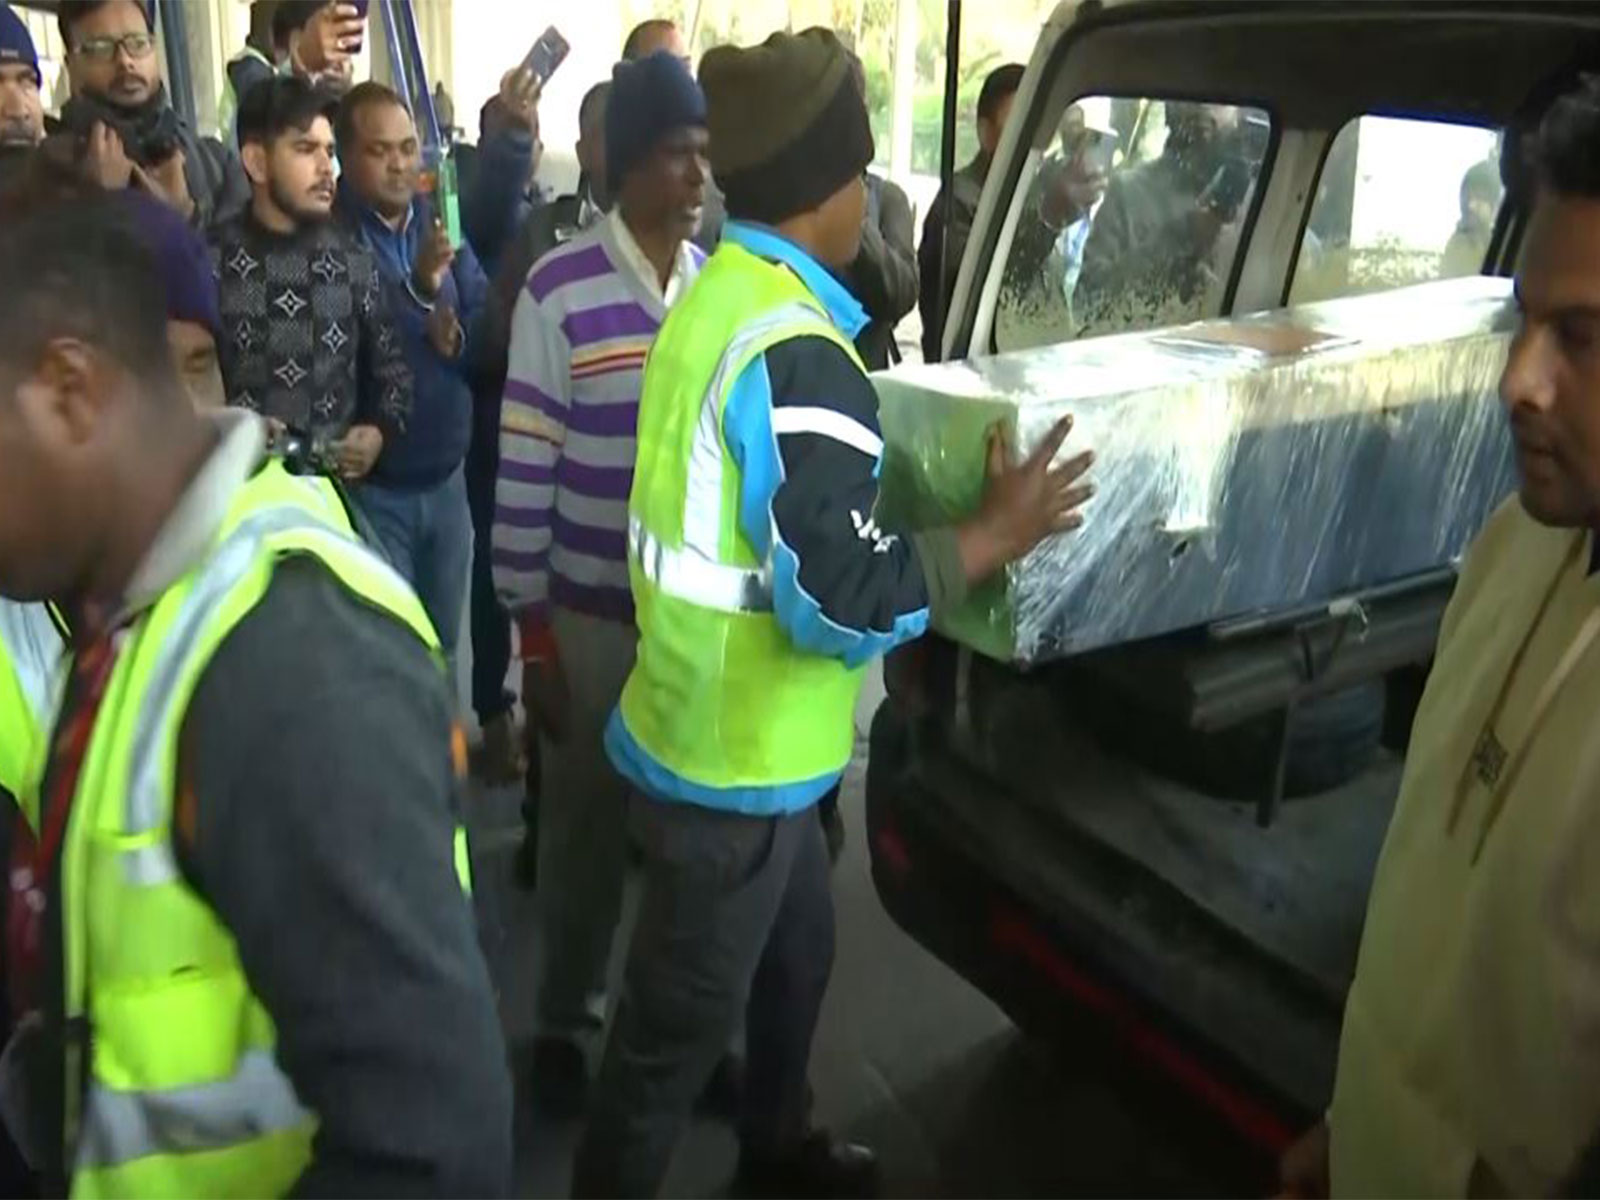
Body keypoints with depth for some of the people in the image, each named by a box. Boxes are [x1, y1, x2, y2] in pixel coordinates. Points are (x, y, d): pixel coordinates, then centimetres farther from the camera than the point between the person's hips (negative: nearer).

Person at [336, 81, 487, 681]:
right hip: (370, 487, -5)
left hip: (447, 477, 5)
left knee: (442, 647, 18)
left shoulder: (441, 221, 4)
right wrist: (419, 291, -35)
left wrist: (459, 337, -18)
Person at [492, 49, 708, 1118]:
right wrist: (532, 636, -8)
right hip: (591, 615, -3)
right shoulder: (559, 292, -10)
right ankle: (567, 1021, 33)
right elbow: (524, 474, -8)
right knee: (587, 825, 11)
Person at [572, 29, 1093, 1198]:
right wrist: (994, 534, -15)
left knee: (797, 952, 28)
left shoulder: (720, 296, 5)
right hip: (734, 757, -10)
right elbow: (844, 601, -27)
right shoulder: (797, 351, -25)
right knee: (675, 1028, 8)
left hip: (723, 731, 10)